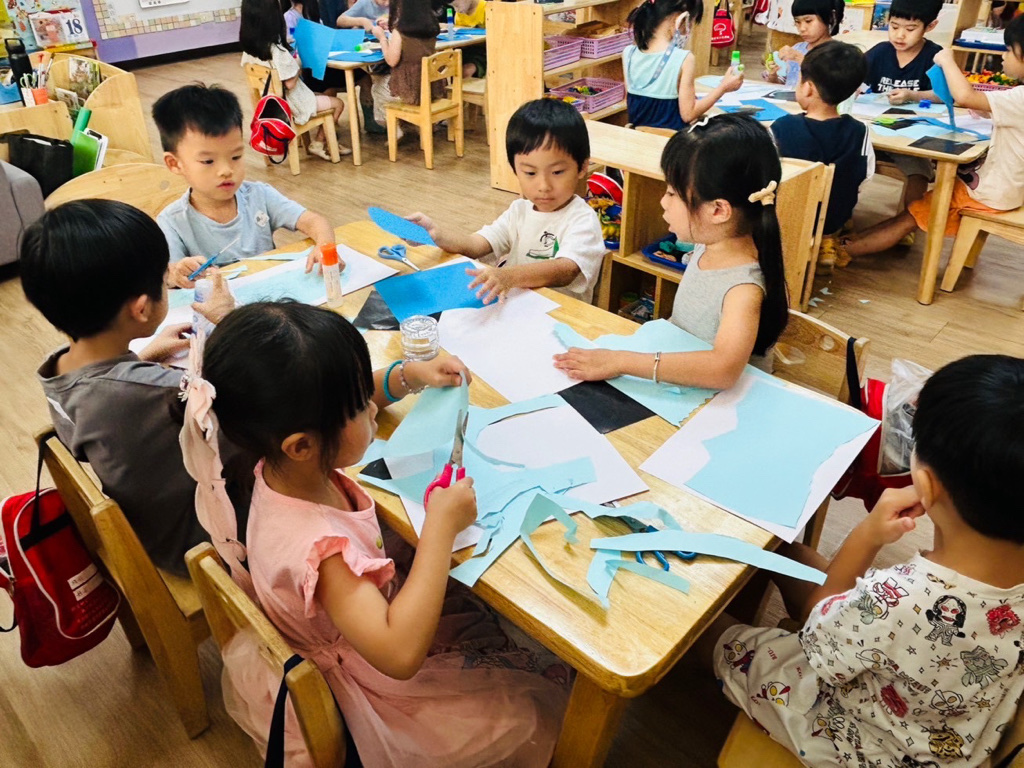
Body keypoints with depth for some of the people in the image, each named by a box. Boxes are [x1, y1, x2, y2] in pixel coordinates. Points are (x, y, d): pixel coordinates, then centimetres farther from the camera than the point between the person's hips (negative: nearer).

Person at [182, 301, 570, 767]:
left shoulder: (287, 465, -18)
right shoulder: (313, 543, -44)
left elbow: (342, 399, 4)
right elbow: (400, 654, -48)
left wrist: (409, 376, -10)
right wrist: (441, 527, -42)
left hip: (379, 607, 8)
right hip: (372, 682, -8)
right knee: (536, 711, 4)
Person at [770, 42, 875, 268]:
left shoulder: (782, 128, -23)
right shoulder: (858, 132, -16)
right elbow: (863, 178, -4)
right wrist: (839, 197, 15)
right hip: (834, 219, 2)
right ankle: (827, 241, 25)